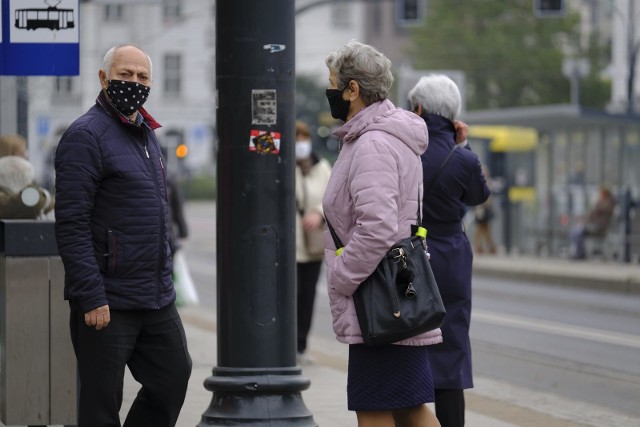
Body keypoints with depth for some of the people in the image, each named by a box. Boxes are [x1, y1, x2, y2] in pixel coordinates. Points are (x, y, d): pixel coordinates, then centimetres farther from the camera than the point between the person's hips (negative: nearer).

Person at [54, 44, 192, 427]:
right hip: (108, 302, -8)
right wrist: (91, 298, -22)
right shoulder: (86, 136, -12)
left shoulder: (148, 135, 15)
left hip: (157, 299, 8)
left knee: (174, 376, 14)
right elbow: (71, 225, -18)